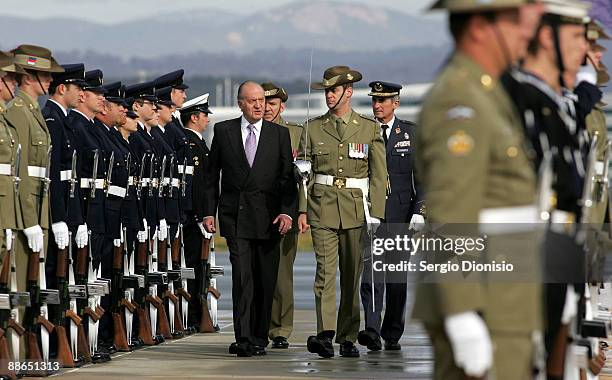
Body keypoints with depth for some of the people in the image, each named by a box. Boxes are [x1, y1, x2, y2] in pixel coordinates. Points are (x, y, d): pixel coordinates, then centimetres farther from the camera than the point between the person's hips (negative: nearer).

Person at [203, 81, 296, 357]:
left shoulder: (279, 134, 7)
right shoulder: (224, 131, 7)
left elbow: (287, 176, 4)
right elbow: (212, 174, 10)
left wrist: (287, 211, -8)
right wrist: (209, 211, 3)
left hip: (268, 217, 1)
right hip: (235, 215, -1)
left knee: (266, 281, 4)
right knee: (242, 277, -11)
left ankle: (259, 338, 15)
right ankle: (244, 339, -14)